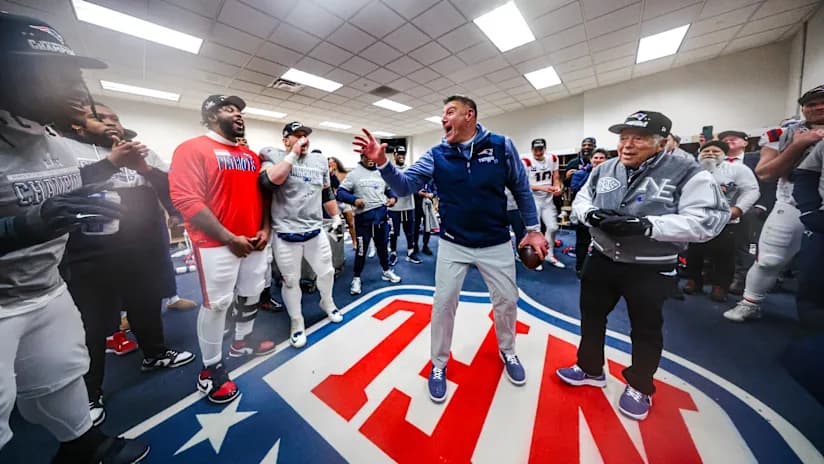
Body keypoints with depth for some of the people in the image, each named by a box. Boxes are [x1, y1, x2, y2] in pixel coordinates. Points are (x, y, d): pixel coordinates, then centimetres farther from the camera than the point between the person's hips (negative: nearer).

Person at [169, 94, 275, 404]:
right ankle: (211, 368, 23)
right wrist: (229, 238, -19)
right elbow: (186, 200, -16)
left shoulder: (251, 156, 14)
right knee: (217, 304, 3)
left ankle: (243, 340, 41)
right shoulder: (192, 149, -7)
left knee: (252, 294, 17)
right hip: (218, 245, -6)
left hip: (254, 242, 7)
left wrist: (265, 229, 2)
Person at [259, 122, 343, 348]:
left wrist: (336, 217, 18)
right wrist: (293, 154, -18)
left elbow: (327, 193, 18)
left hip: (315, 230, 4)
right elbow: (270, 181, -25)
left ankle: (327, 302, 45)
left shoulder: (320, 160, 10)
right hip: (286, 234, -3)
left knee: (326, 272, 15)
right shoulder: (272, 155, -3)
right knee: (291, 281, 10)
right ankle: (297, 323, 32)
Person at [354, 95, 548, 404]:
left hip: (496, 243, 1)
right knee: (443, 304, 6)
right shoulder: (436, 155, -4)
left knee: (507, 301, 15)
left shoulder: (501, 146, -6)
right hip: (452, 244, 0)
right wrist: (383, 164, -28)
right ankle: (439, 364, 31)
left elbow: (521, 190, 2)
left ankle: (507, 351, 46)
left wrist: (533, 229, 4)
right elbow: (405, 185, -10)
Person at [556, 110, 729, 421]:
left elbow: (706, 221, -18)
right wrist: (592, 214, -16)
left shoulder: (687, 173, -12)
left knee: (646, 329, 14)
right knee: (591, 316, 16)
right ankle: (590, 369, 39)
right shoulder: (603, 171, 2)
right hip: (601, 261, 4)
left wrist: (645, 225, -30)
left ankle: (639, 387, 39)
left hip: (651, 270, -4)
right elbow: (580, 202, 6)